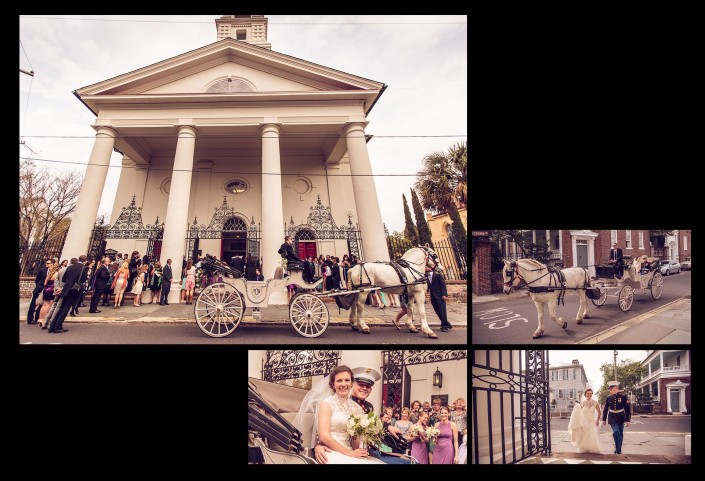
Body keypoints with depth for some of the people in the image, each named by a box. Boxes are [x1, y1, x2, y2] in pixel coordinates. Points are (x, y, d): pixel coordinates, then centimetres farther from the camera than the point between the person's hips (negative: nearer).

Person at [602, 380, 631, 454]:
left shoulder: (623, 396, -9)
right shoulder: (608, 397, -1)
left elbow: (627, 408, -8)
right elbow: (605, 409, 7)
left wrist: (627, 420, -12)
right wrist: (603, 419, 8)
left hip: (621, 418, 0)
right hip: (612, 418, 1)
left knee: (620, 434, 7)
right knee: (616, 432, -15)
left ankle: (618, 449, 25)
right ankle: (618, 450, -4)